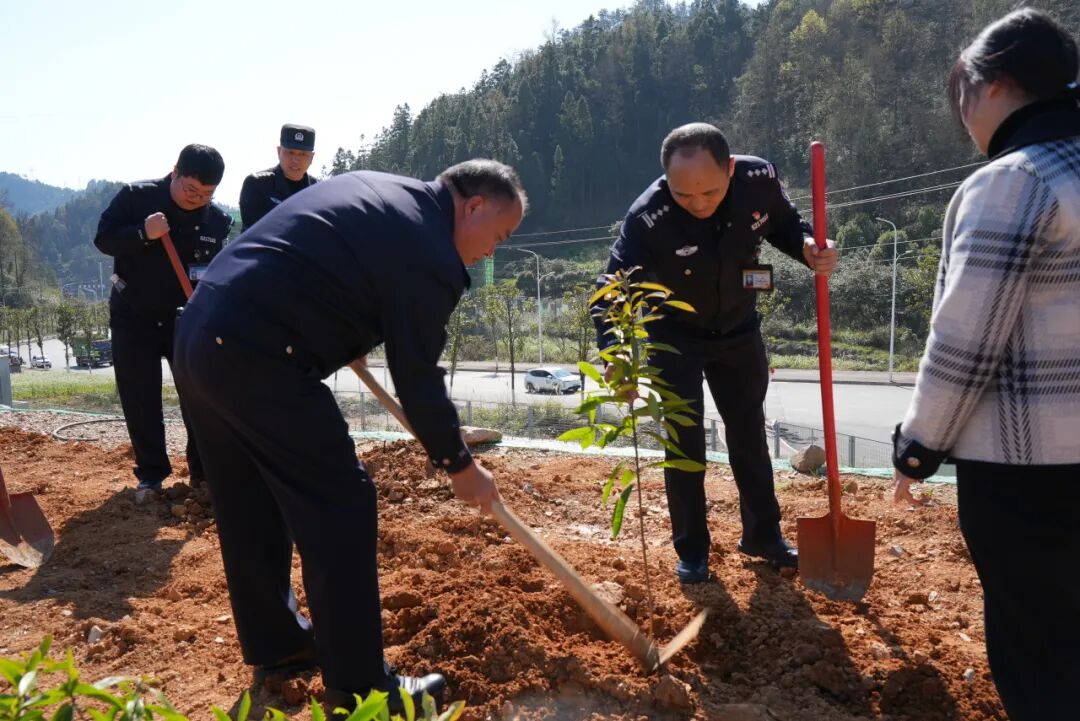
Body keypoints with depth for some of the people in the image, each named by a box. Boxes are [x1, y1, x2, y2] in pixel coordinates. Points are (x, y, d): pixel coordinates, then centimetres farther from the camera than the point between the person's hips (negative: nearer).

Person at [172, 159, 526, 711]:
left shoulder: (379, 190, 18)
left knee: (250, 506, 19)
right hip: (257, 359, -10)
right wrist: (460, 465, 6)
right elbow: (417, 380, -6)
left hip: (200, 336, 10)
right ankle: (358, 685, 8)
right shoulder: (429, 254, -10)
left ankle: (274, 643, 35)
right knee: (339, 508, -2)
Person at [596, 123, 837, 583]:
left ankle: (763, 535, 31)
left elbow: (784, 223, -1)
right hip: (676, 337, -3)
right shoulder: (647, 218, -34)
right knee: (684, 441, -1)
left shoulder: (760, 178, -23)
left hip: (739, 330, 4)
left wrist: (808, 247, -23)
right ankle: (691, 550, 17)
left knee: (749, 432, 13)